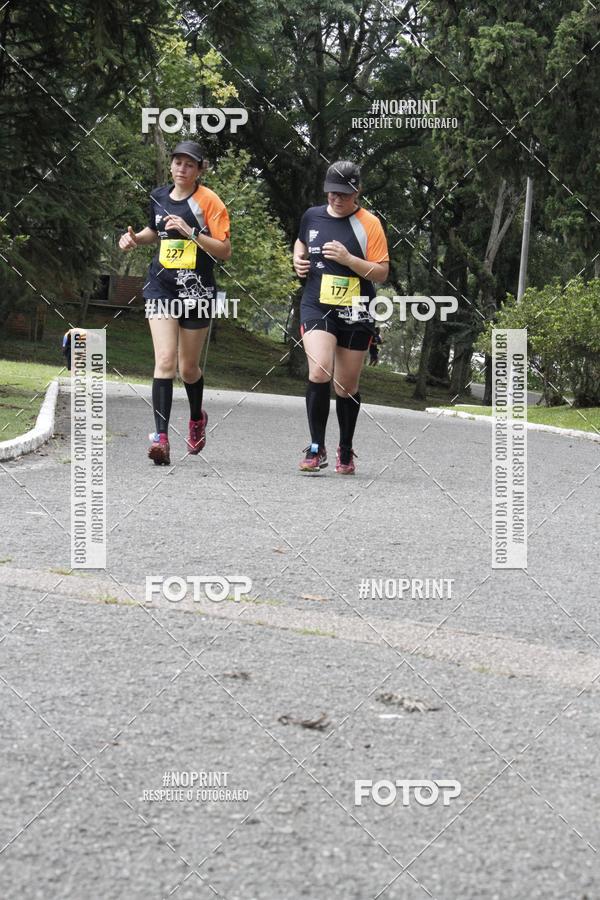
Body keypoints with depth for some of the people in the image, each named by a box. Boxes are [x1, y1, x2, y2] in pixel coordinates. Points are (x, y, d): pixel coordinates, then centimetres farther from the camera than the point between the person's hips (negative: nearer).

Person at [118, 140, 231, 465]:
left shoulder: (209, 201, -6)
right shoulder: (158, 196, 8)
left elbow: (224, 250, -11)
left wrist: (191, 233, -22)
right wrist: (136, 238, 9)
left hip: (197, 289, -2)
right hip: (161, 287, 2)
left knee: (188, 367, 11)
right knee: (165, 360, -15)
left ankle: (197, 417, 42)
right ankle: (161, 437, -21)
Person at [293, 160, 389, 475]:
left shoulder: (369, 224, -5)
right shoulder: (312, 216, 6)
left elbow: (382, 272, -7)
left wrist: (348, 259, -20)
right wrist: (299, 260, 6)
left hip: (355, 314, -1)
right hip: (317, 307, 1)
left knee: (347, 386, 8)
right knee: (319, 371, -22)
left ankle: (345, 450, 28)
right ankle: (316, 447, -13)